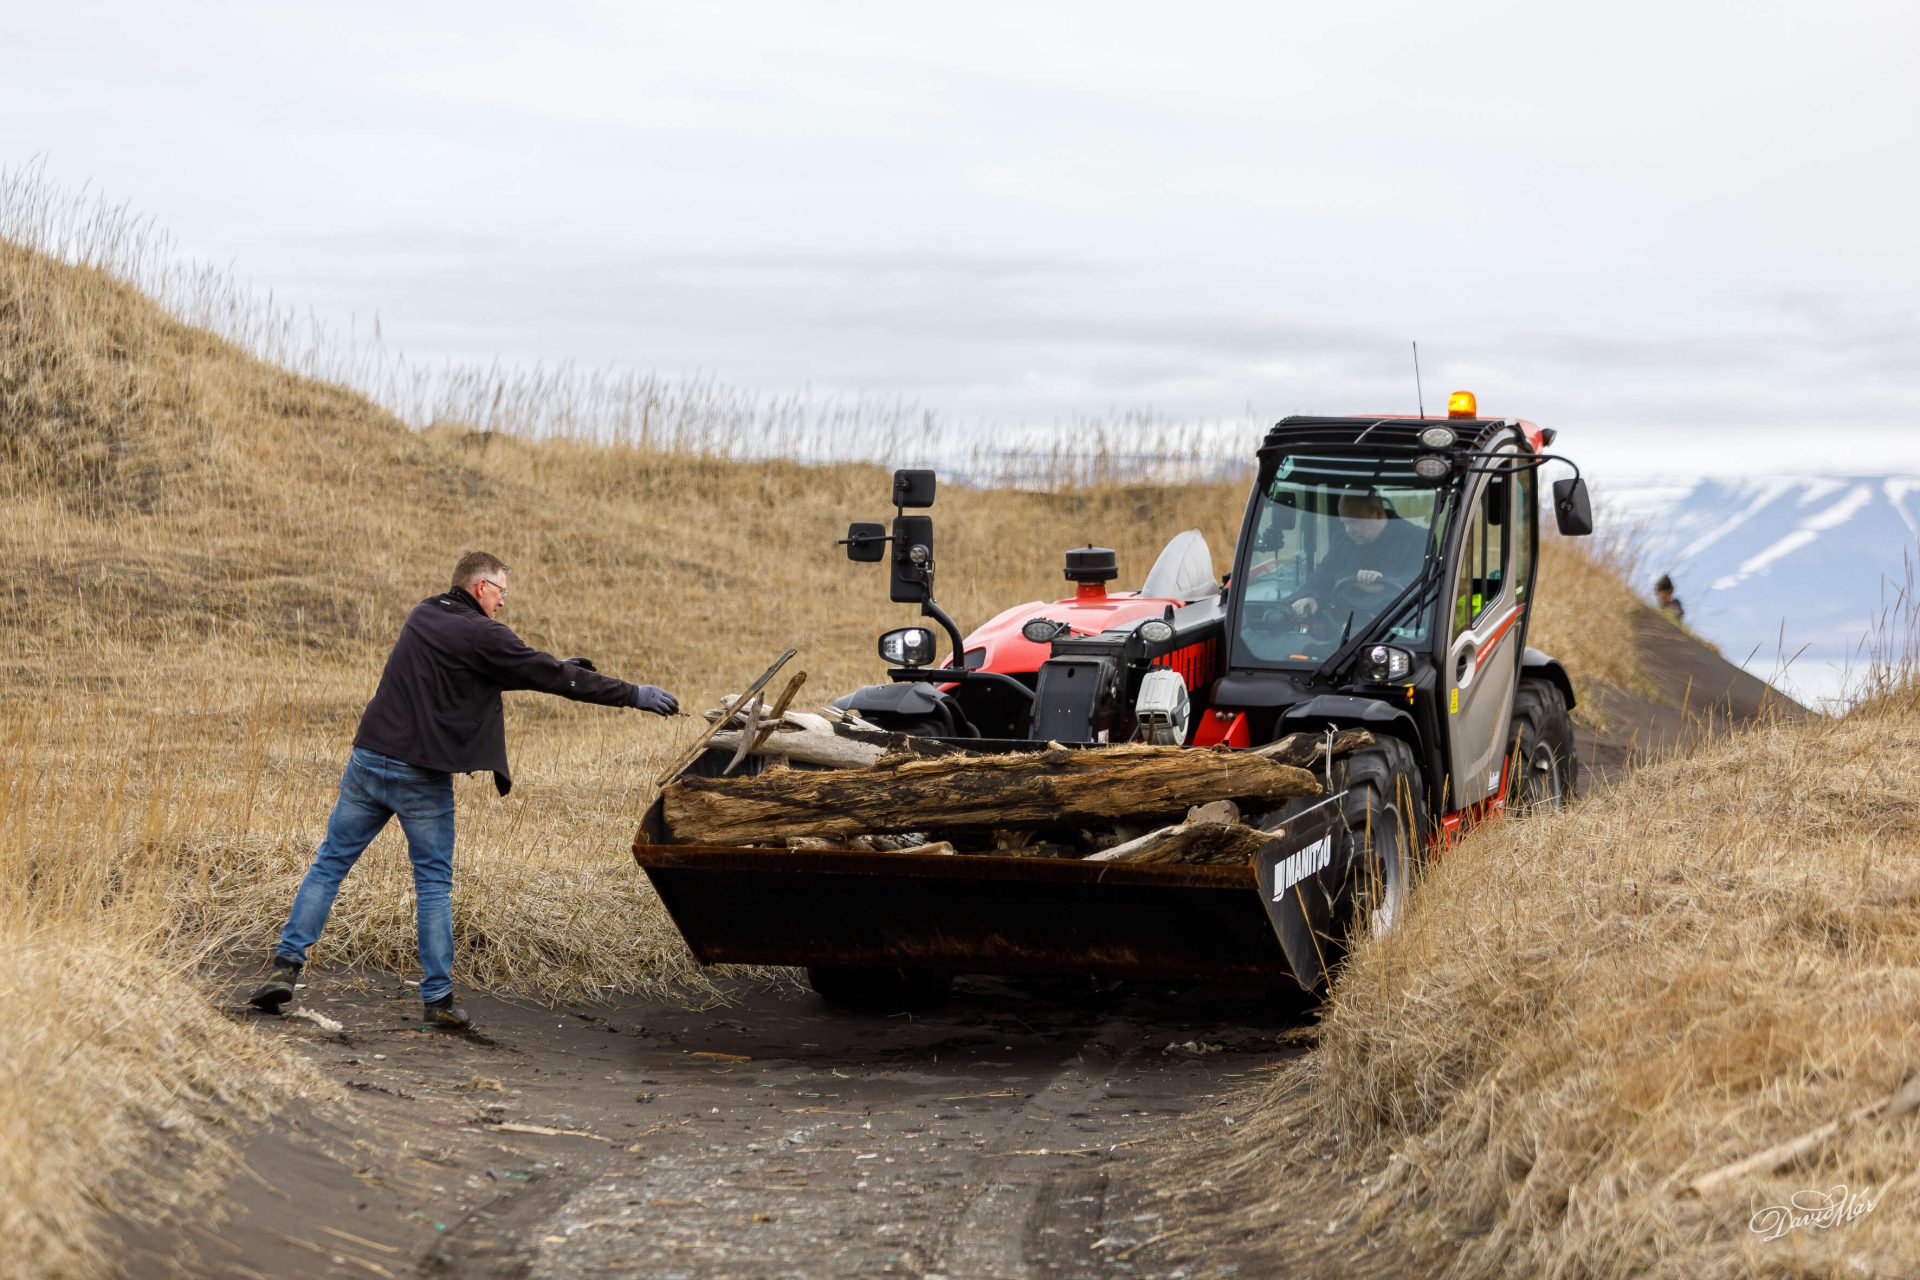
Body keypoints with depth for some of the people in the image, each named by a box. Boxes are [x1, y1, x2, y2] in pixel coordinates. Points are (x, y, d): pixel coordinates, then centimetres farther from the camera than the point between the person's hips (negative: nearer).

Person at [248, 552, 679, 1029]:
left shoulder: (422, 616, 13)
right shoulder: (481, 636, -9)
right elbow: (554, 677, -6)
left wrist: (556, 667, 24)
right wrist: (636, 695, 0)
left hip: (368, 761, 5)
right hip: (422, 778, -5)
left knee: (329, 864, 10)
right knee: (434, 883, 5)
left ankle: (286, 967, 2)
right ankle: (438, 998, 4)